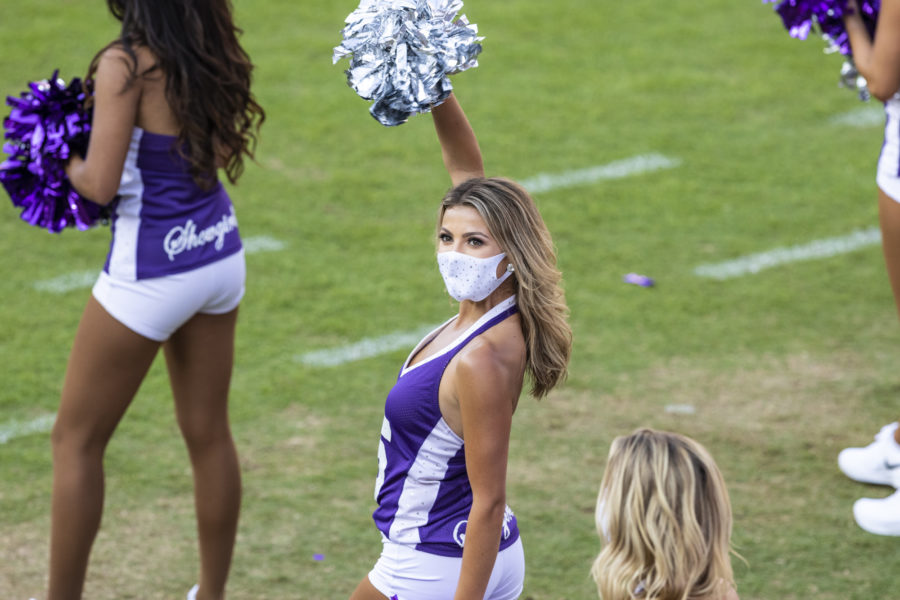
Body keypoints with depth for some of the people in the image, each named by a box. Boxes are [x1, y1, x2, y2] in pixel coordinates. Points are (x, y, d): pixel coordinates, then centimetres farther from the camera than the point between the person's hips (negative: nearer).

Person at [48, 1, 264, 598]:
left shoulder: (125, 65, -22)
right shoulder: (210, 53, -2)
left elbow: (101, 185, -21)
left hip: (151, 273, -7)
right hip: (219, 254, 7)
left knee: (76, 440, 8)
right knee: (209, 433, 16)